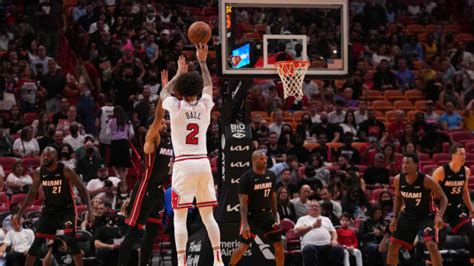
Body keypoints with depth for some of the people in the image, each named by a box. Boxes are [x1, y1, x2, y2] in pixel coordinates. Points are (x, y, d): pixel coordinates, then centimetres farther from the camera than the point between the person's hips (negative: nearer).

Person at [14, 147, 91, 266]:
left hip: (66, 209, -4)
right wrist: (19, 213, 8)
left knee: (70, 239, -19)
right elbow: (32, 193, 9)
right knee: (37, 242, 3)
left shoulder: (65, 170, -16)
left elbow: (81, 188, -12)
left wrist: (89, 208, -21)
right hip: (49, 209, 4)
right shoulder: (39, 172, -4)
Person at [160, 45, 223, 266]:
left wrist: (179, 72, 31)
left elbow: (163, 93, 22)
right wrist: (202, 61, 34)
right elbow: (209, 85, 28)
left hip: (183, 164, -3)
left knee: (180, 216, -4)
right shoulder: (205, 106, 5)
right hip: (203, 162, 3)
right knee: (208, 214, 10)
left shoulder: (175, 107, -2)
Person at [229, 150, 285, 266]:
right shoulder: (246, 178, -14)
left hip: (267, 215, 5)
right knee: (243, 247, -8)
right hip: (251, 216, -5)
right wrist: (245, 224, -23)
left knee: (279, 246, 1)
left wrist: (275, 216, 11)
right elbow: (243, 202, -16)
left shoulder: (270, 175, 4)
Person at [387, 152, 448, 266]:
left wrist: (439, 216, -29)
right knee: (392, 245, 5)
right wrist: (395, 217, 3)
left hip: (426, 216, -5)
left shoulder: (426, 180, -24)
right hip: (408, 215, 5)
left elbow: (443, 198, -14)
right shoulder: (398, 179, -10)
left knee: (431, 245, -24)